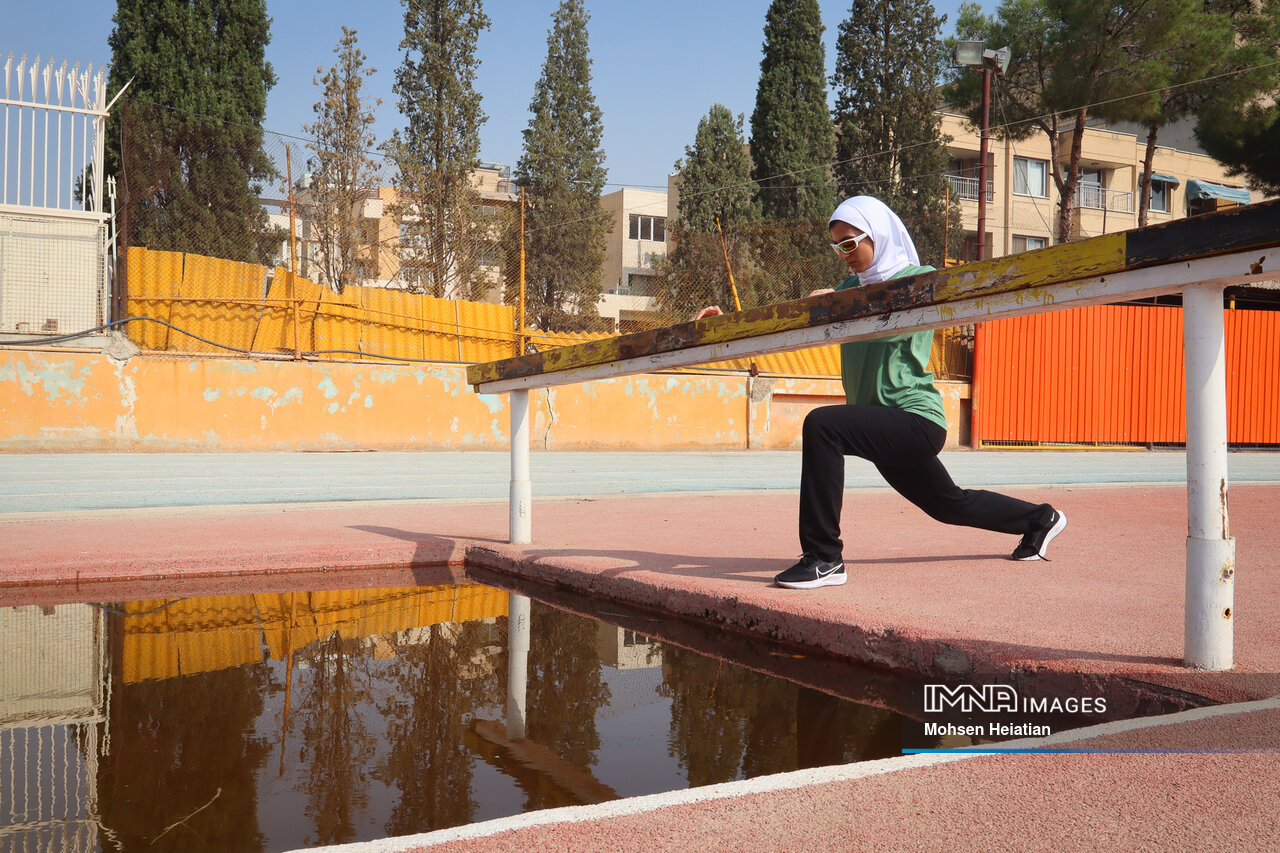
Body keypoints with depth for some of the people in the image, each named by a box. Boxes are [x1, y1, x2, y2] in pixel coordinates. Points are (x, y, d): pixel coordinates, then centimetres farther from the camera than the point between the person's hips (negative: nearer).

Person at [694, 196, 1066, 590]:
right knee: (949, 504, 24)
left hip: (915, 419, -9)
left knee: (822, 424, -29)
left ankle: (824, 558, -28)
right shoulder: (853, 286, 14)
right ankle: (1040, 519, 49)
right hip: (888, 426, 9)